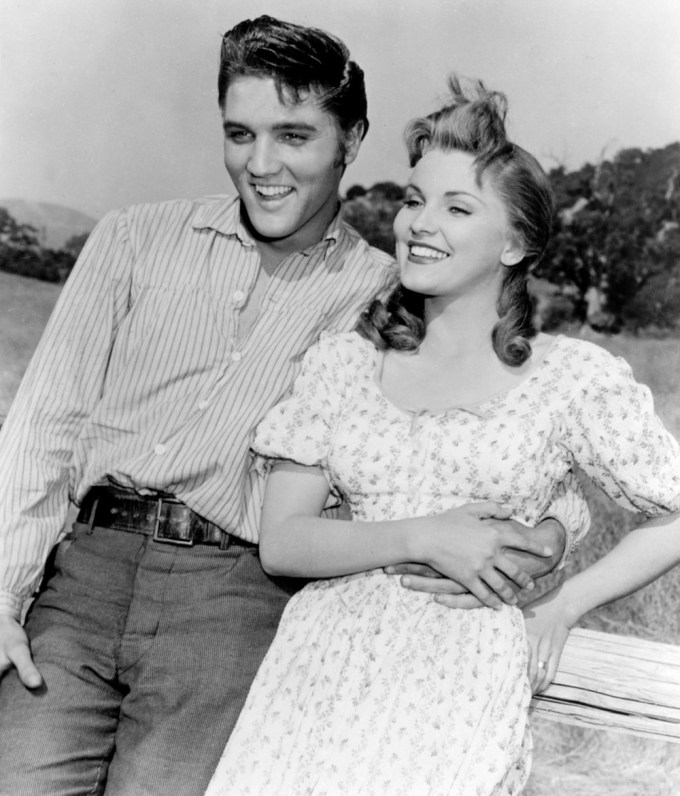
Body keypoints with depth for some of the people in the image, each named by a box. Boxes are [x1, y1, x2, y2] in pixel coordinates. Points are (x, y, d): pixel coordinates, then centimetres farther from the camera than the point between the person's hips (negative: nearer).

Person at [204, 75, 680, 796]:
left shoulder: (574, 377, 4)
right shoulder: (340, 362, 10)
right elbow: (281, 543, 4)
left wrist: (562, 606, 4)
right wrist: (422, 536, -8)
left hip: (471, 657, -2)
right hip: (329, 637, 2)